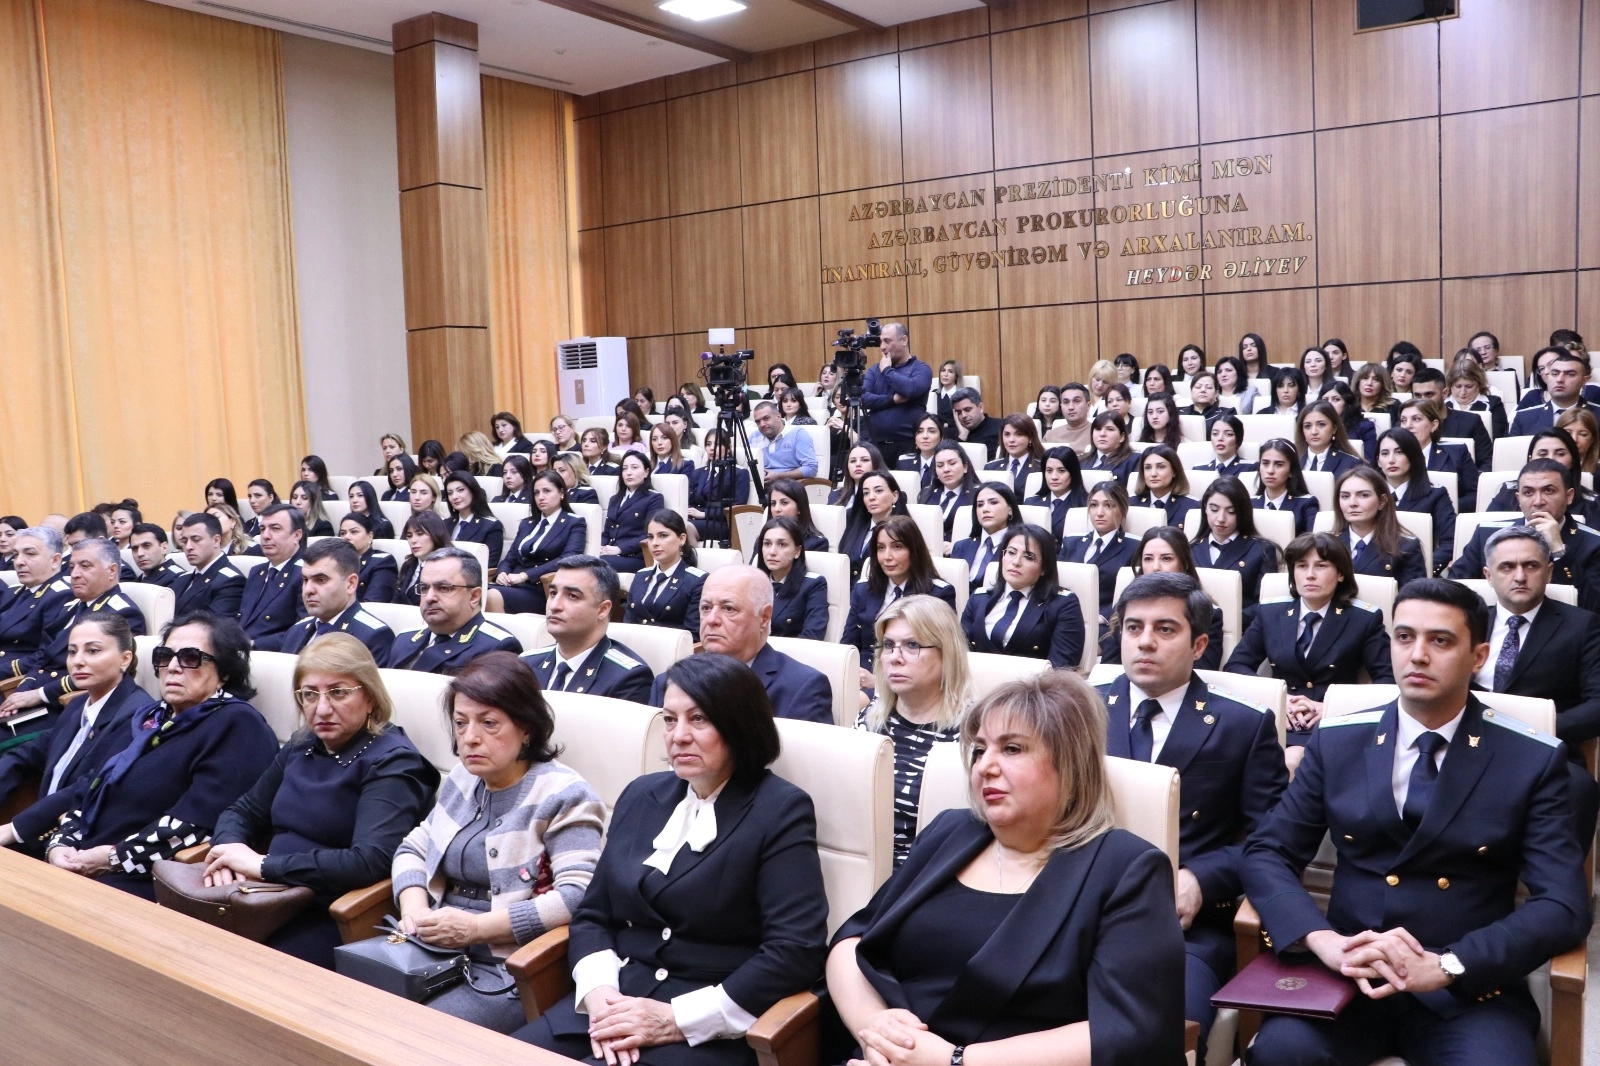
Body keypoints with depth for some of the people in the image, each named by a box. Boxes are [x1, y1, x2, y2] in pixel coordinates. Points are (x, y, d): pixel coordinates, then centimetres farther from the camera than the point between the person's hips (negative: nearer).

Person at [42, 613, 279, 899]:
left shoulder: (237, 727, -9)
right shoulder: (149, 719, 21)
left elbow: (197, 823, -20)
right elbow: (88, 792, 18)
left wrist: (116, 857, -16)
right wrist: (59, 844, 0)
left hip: (145, 884, -8)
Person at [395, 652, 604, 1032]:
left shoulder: (562, 794, -10)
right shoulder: (462, 781, 14)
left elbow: (578, 896, -20)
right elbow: (412, 850, 21)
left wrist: (477, 926, -21)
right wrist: (414, 906, -1)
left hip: (511, 973, -7)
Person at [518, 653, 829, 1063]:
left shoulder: (780, 811, -6)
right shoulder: (642, 794, 12)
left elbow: (796, 951, -14)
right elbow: (593, 913, 14)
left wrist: (677, 1018, -17)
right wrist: (598, 990, -7)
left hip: (708, 1028, -5)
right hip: (616, 1003, 5)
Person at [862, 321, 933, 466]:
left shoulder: (921, 368, 2)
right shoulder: (874, 370, 14)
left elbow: (910, 389, -18)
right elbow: (863, 398, 0)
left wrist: (887, 370, -4)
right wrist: (892, 399, -13)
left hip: (908, 444, -4)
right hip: (876, 444, 4)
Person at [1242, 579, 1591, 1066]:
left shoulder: (1534, 759, 1)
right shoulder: (1337, 742, 5)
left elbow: (1564, 905, -6)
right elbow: (1266, 853, 3)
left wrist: (1444, 967, -21)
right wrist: (1323, 939, -18)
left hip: (1471, 989, 0)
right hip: (1351, 977, 1)